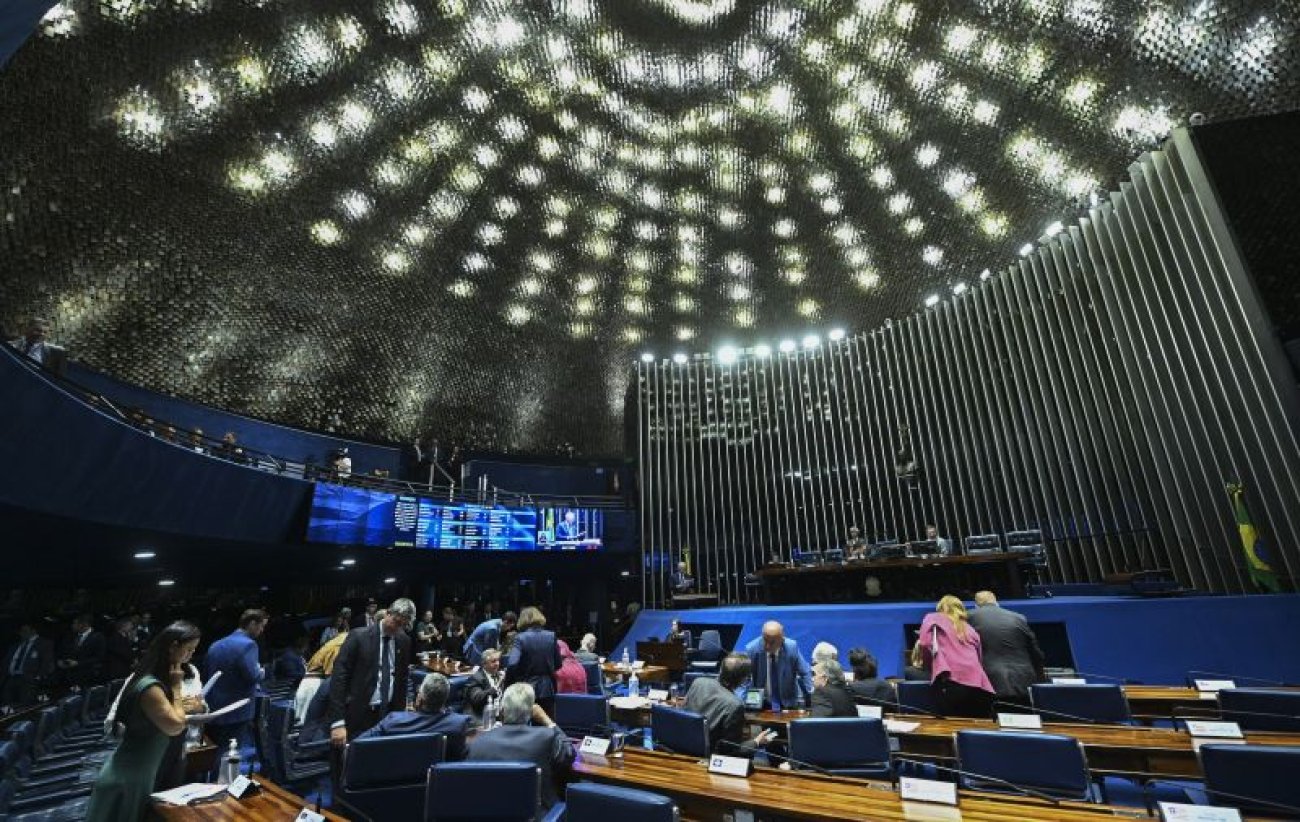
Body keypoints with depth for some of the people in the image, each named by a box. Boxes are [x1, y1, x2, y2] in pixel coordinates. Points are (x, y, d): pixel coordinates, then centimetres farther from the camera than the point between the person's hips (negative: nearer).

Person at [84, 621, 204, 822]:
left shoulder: (155, 679, 1)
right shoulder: (150, 686, -29)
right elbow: (175, 726, -29)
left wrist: (187, 706, -8)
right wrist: (176, 686, -23)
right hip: (128, 778, -9)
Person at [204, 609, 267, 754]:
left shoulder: (216, 645, 11)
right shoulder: (248, 644, -15)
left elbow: (205, 674, 19)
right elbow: (252, 676, -22)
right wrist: (262, 672, -1)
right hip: (238, 716, -8)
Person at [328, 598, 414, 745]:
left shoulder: (404, 641, 3)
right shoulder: (359, 636, -12)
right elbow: (339, 677, -15)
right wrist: (338, 722, -21)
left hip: (388, 714, 4)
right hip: (359, 715, -4)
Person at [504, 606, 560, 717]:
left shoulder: (520, 638, -10)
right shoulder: (551, 636, -2)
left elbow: (512, 664, -21)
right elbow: (558, 665, 3)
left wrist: (508, 686, -9)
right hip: (547, 690, 2)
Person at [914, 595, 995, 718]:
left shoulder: (933, 618, 19)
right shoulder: (971, 630, 32)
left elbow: (925, 644, 2)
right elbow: (978, 657, 23)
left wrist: (927, 663, 20)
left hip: (952, 680, -5)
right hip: (979, 687, 5)